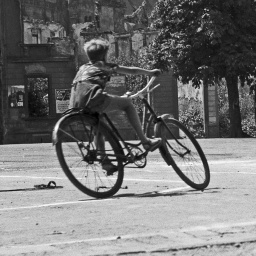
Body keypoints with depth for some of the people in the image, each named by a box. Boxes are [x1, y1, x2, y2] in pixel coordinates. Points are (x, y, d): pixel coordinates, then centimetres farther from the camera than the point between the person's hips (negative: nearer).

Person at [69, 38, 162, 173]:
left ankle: (104, 160, 29)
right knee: (127, 102, 10)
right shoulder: (104, 66, 19)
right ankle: (145, 141, 9)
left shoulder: (83, 68, 32)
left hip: (75, 103, 7)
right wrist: (150, 72, 40)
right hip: (92, 99, -7)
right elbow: (132, 71, 25)